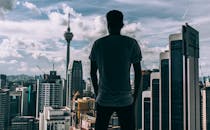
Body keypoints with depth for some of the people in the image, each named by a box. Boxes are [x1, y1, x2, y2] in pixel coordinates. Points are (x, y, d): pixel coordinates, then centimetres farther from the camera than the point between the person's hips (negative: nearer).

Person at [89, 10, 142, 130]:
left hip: (103, 100, 1)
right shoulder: (132, 43, -3)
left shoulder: (98, 44, 1)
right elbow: (138, 73, -2)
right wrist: (135, 95, 9)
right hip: (125, 100, -1)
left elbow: (93, 73, 6)